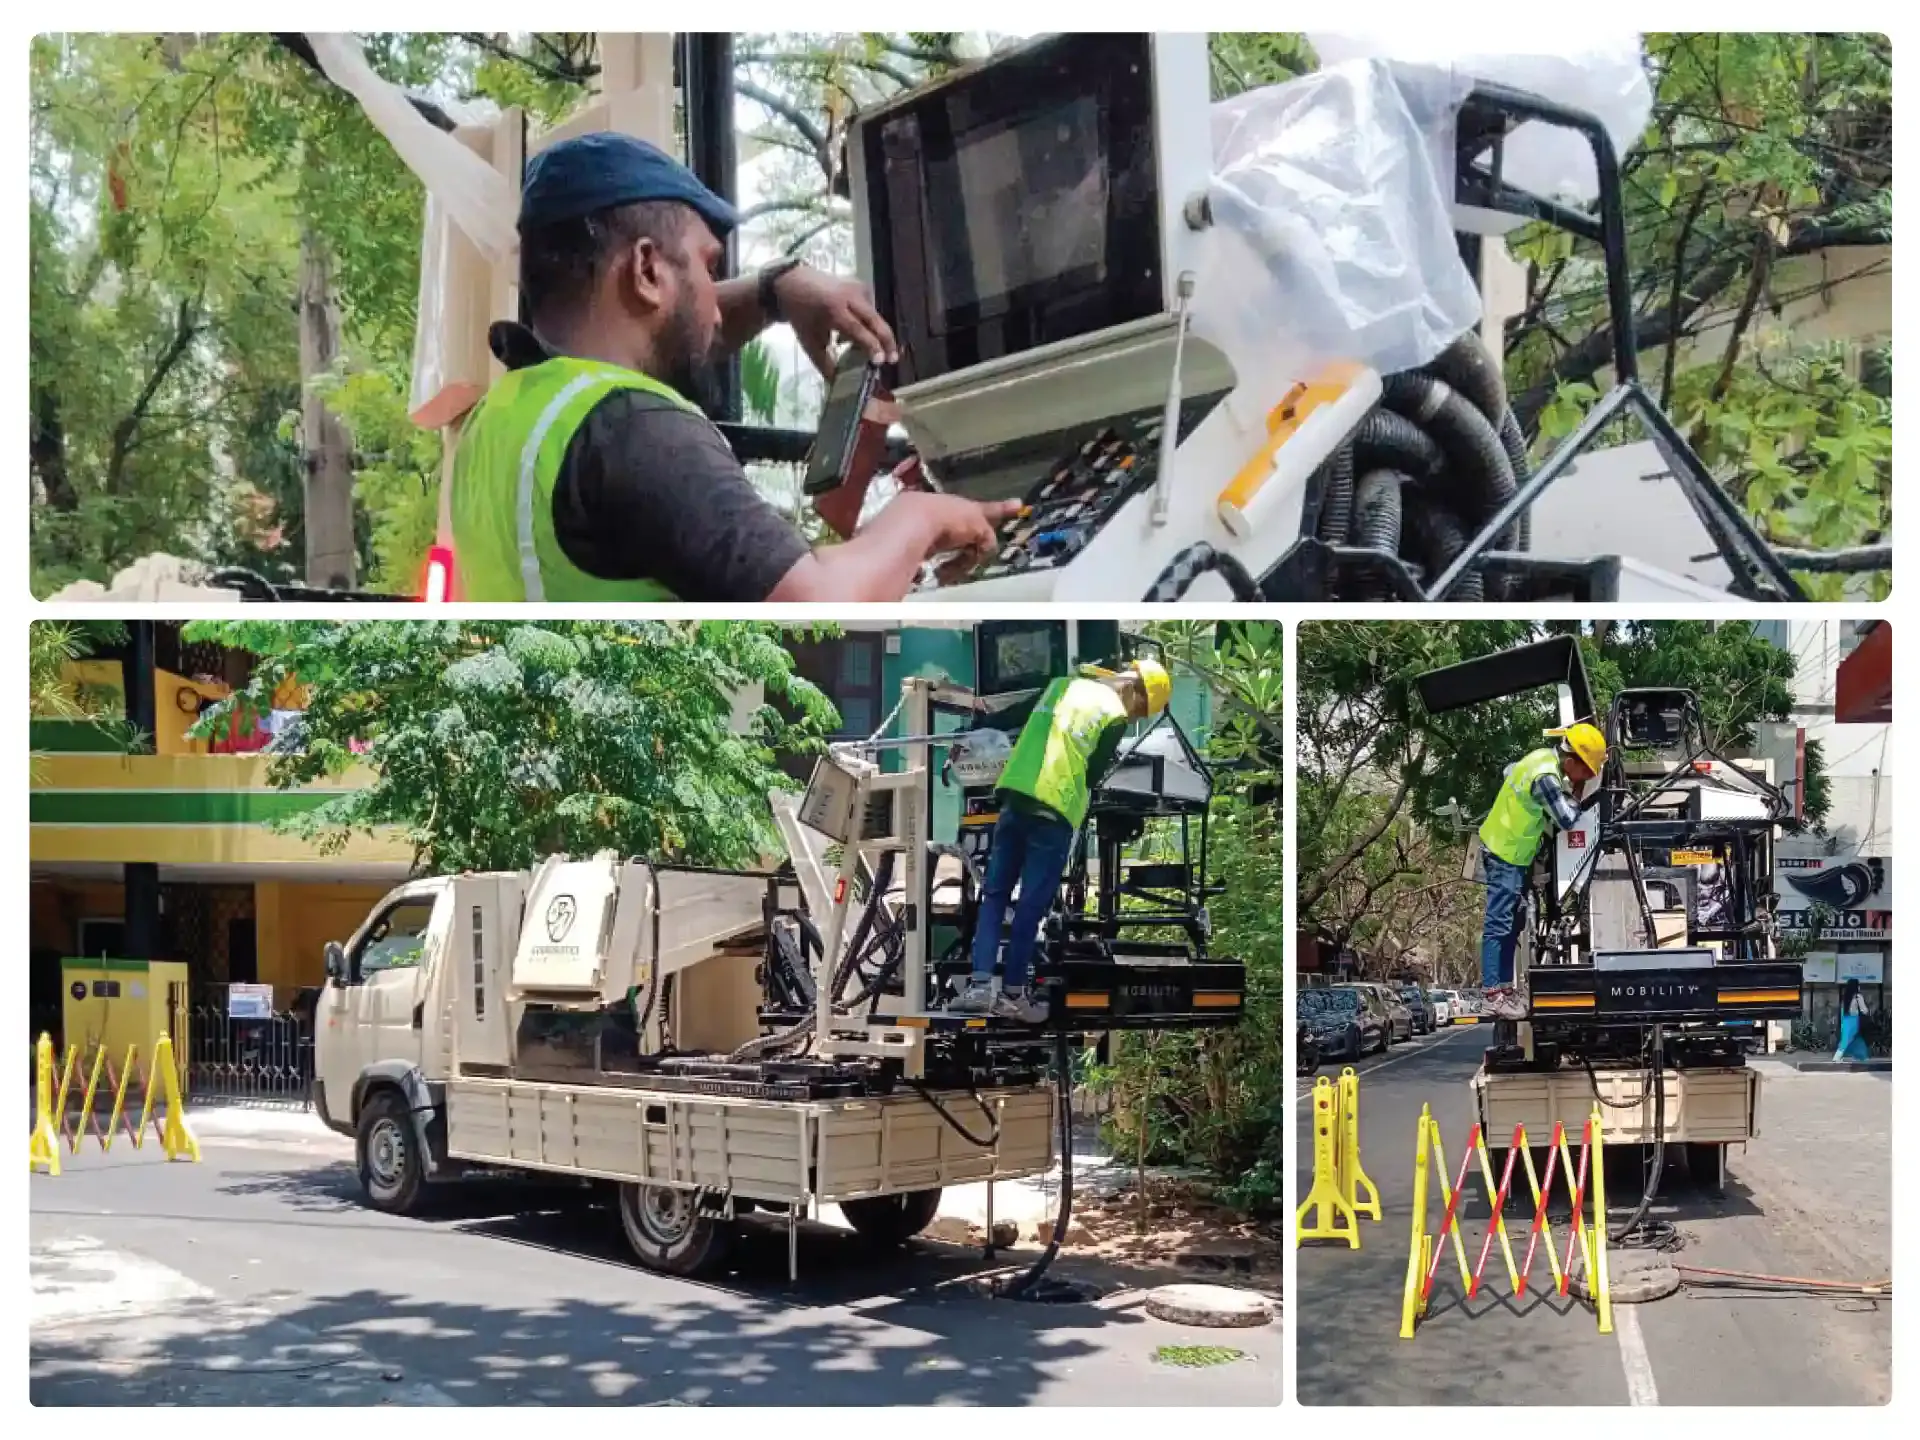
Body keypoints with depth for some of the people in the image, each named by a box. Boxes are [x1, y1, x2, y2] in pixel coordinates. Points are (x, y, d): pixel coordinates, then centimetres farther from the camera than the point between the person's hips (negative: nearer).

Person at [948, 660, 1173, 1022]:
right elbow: (1091, 776, 2)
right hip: (1055, 812, -5)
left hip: (1015, 795, 5)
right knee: (1033, 904, 3)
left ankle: (980, 984, 1)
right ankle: (1012, 995, 9)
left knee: (995, 893, 11)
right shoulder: (1115, 717, -2)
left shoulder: (1064, 685, 15)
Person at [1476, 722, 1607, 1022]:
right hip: (1505, 854, -10)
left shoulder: (1545, 756, 3)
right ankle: (1493, 995, -11)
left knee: (1510, 924, 14)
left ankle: (1504, 987, 19)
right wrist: (1580, 797, -7)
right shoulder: (1546, 777, -24)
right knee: (1499, 924, -10)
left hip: (1507, 848, 10)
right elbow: (1567, 819, -24)